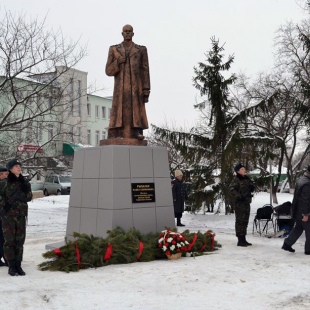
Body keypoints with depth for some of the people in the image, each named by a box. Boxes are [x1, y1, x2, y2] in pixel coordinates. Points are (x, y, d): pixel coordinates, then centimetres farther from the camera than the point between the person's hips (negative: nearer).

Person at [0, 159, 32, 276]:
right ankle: (11, 266, 3)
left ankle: (18, 265, 12)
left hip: (21, 215, 4)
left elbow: (29, 197, 4)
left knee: (20, 241, 5)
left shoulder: (24, 182, 9)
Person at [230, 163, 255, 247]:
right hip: (239, 203, -8)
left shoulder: (246, 179, 14)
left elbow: (252, 189, 21)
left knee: (245, 221, 13)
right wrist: (239, 196, -26)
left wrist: (251, 187, -1)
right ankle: (240, 240, -4)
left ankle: (243, 239, 22)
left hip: (246, 202, 8)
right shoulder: (236, 179, -10)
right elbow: (232, 189, -23)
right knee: (240, 220, -7)